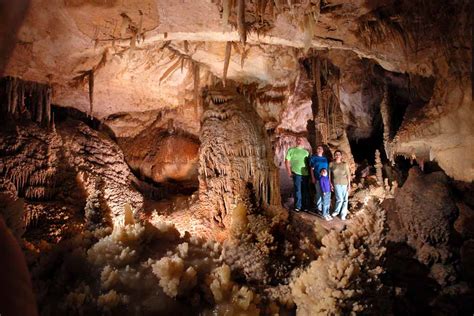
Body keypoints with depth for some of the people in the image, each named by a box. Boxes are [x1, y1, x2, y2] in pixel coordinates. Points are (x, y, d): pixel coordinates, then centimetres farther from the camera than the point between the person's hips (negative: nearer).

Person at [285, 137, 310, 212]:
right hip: (296, 173, -3)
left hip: (305, 174, 4)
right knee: (297, 190, -3)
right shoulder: (291, 150, 6)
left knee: (305, 191, 6)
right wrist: (289, 172, -7)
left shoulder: (306, 152, 17)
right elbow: (287, 161, 1)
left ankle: (304, 206, 15)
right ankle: (297, 207, 4)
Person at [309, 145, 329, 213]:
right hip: (317, 178, -4)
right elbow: (312, 169, 0)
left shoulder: (325, 158, 15)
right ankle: (319, 208, 6)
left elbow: (328, 169, 15)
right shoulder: (313, 158, 4)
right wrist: (313, 178, -9)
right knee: (319, 193, -5)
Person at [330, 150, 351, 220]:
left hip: (345, 183, 2)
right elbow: (329, 175, 5)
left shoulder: (345, 164, 5)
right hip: (336, 184, -2)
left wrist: (349, 184, 1)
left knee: (345, 199, 3)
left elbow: (348, 175, 5)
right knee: (340, 199, -9)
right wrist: (331, 184, 2)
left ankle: (343, 214, 16)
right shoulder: (331, 164, 3)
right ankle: (336, 211, 15)